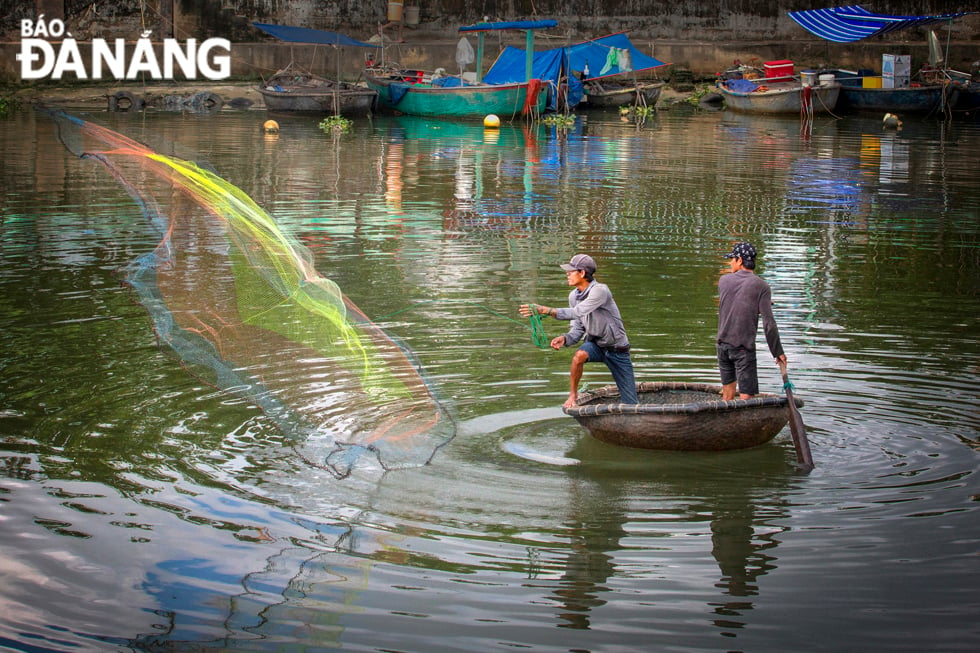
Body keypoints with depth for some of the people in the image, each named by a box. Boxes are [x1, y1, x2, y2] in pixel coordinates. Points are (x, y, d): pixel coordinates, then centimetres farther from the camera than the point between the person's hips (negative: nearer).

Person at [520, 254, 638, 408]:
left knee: (630, 403, -4)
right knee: (578, 356, -32)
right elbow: (577, 329, 0)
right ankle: (573, 395, -15)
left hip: (617, 349, -4)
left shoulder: (600, 290, -26)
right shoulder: (574, 296, -4)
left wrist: (546, 310, -44)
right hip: (595, 343, 4)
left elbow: (578, 313, -38)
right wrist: (564, 338, -22)